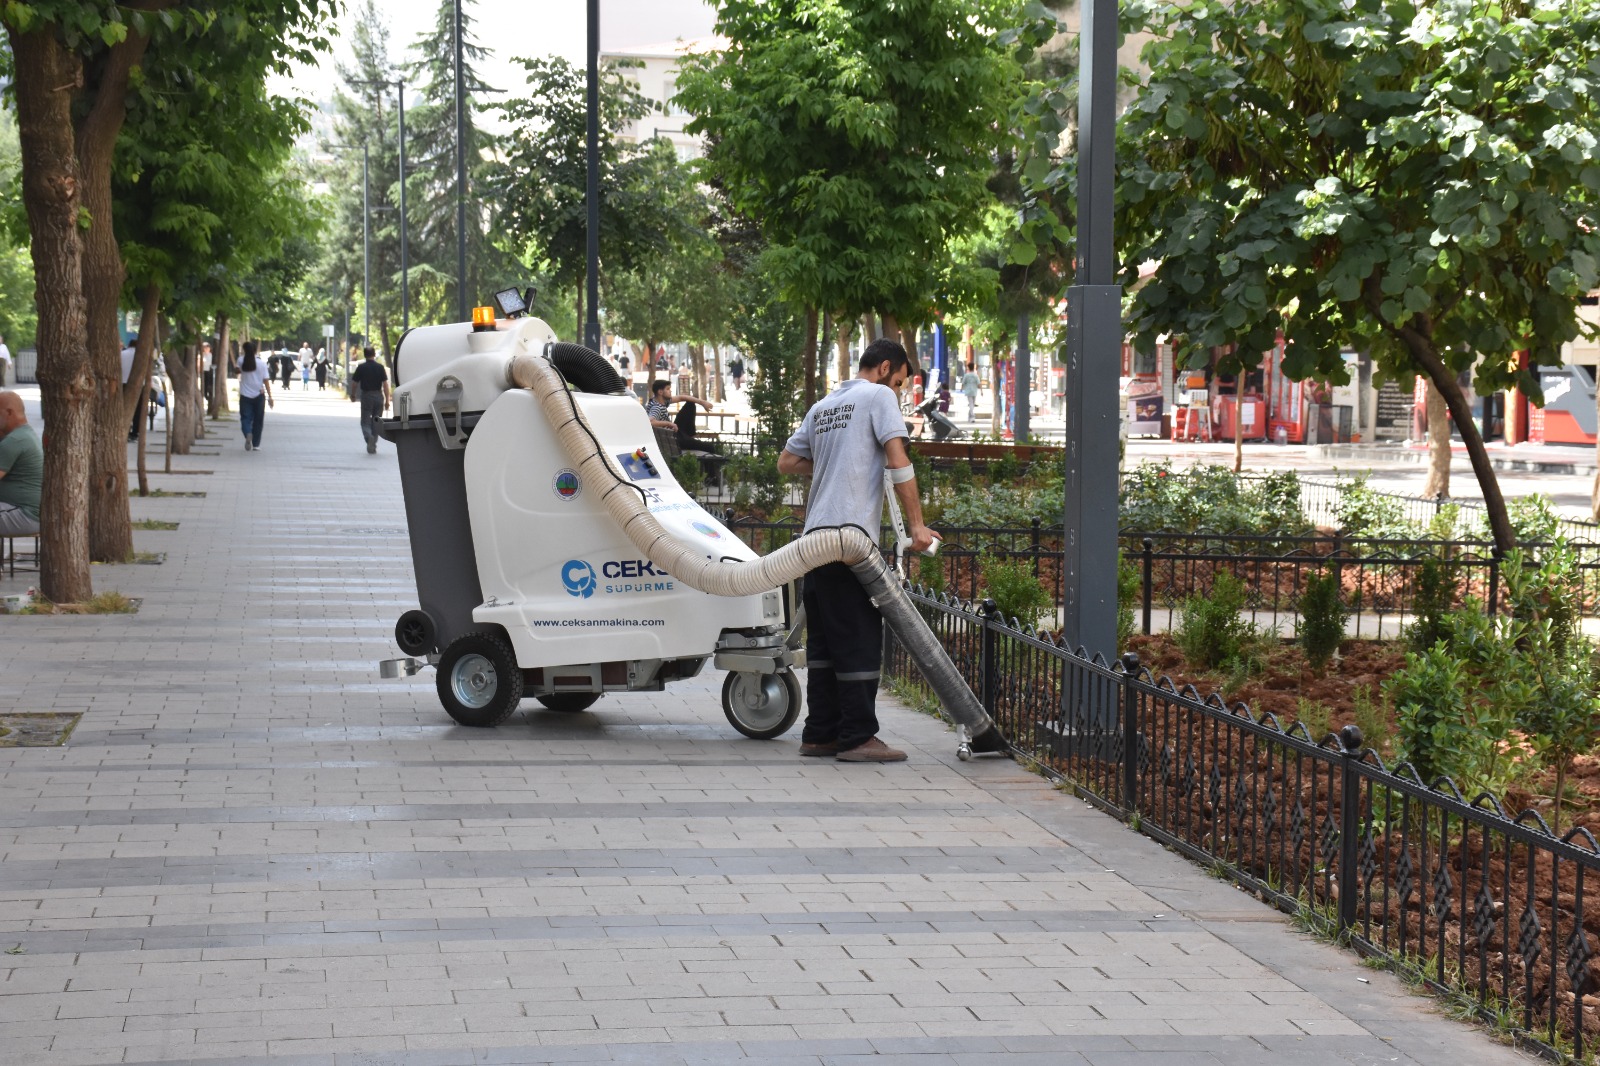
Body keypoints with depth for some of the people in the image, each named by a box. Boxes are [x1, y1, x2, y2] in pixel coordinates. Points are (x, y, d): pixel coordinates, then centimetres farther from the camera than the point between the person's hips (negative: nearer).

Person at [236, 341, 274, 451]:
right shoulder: (261, 364, -7)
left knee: (245, 418, 2)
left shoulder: (241, 361, -5)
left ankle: (248, 434, -28)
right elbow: (266, 381, -6)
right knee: (258, 421, 11)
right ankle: (256, 444, 14)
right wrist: (270, 397, 0)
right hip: (259, 396, 0)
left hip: (245, 396, 0)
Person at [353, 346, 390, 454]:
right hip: (378, 396, 2)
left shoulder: (361, 368, -5)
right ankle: (373, 446, 16)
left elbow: (355, 383, 0)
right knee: (376, 422, 12)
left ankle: (369, 437, -26)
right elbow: (385, 384, -5)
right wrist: (387, 400, -1)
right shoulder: (380, 367, -2)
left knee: (365, 421, 4)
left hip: (366, 396, -2)